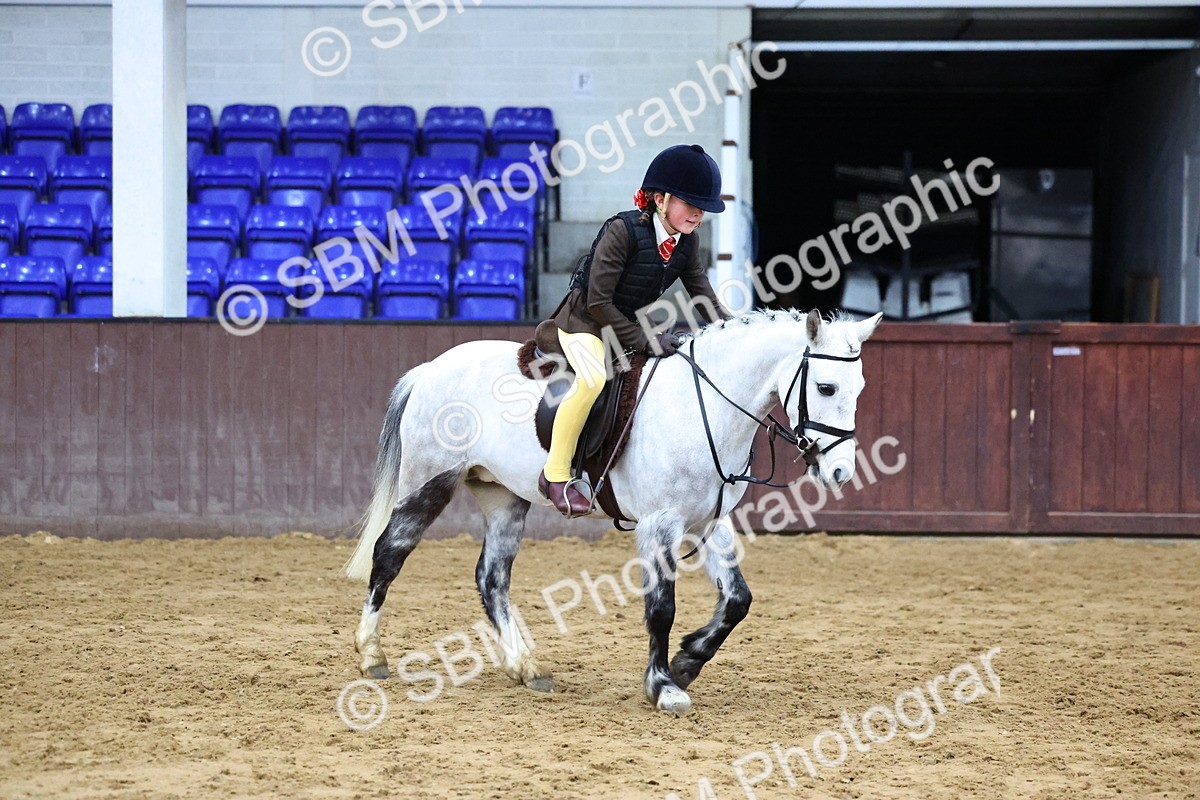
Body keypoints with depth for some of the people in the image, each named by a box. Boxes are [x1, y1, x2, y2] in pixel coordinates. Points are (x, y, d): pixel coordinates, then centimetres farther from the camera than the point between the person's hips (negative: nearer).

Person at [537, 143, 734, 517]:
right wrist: (643, 341, -27)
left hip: (636, 324, 8)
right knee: (594, 377, -34)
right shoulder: (623, 231, -26)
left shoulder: (687, 241, -4)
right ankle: (556, 475, -25)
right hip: (585, 322, -8)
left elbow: (705, 299, 1)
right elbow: (599, 303, -25)